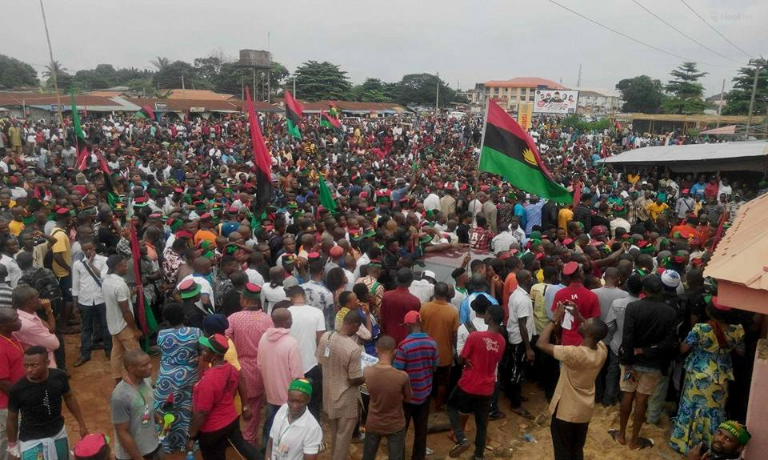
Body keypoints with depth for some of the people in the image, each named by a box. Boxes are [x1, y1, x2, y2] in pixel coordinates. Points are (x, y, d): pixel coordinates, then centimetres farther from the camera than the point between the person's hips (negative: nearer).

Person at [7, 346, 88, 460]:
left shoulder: (59, 376, -18)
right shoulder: (18, 389, -24)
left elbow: (69, 397, 0)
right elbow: (12, 418, -7)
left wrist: (81, 424, 6)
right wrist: (12, 444, 4)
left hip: (59, 433, 3)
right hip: (31, 440, -3)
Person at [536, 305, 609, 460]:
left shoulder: (574, 353, -34)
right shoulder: (602, 350, -14)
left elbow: (541, 343, -28)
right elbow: (596, 332, 10)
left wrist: (555, 319, -21)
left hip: (565, 412, -6)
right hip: (585, 412, 6)